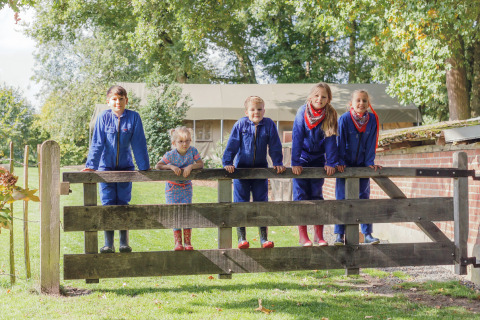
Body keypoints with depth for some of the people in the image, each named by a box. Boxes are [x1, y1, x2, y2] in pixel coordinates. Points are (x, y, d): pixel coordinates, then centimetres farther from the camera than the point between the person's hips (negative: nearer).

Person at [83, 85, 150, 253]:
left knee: (123, 203, 2)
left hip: (125, 167, 0)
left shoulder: (134, 117, -6)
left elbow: (139, 144, -2)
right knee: (108, 204, -3)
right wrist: (91, 165, -12)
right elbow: (97, 143, -6)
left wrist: (145, 167, 0)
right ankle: (108, 244, 1)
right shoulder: (103, 117, -8)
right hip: (106, 167, 0)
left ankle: (124, 242, 10)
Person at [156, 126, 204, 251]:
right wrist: (171, 166, -27)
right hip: (172, 188, -1)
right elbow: (157, 166, -14)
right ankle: (178, 242, 8)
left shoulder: (193, 151, -10)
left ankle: (187, 242, 4)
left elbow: (201, 164, -11)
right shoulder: (170, 154, -15)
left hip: (186, 188, 1)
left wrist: (191, 166, -29)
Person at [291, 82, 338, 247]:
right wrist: (295, 163, -19)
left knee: (317, 195, 3)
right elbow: (296, 138, -15)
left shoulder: (330, 115, -10)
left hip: (318, 159, 2)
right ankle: (303, 236, -1)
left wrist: (330, 163, -11)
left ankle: (319, 235, 6)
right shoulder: (302, 113, -15)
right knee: (301, 195, -3)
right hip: (302, 158, -1)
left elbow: (331, 140, -7)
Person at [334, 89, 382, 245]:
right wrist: (340, 162, -13)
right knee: (342, 198, -2)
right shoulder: (344, 119, -13)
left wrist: (370, 162, -5)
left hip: (362, 165, 2)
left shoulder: (372, 120, -5)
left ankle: (367, 234, 7)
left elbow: (371, 143, -1)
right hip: (346, 165, -2)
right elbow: (341, 142, -10)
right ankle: (339, 234, 1)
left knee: (364, 197, 4)